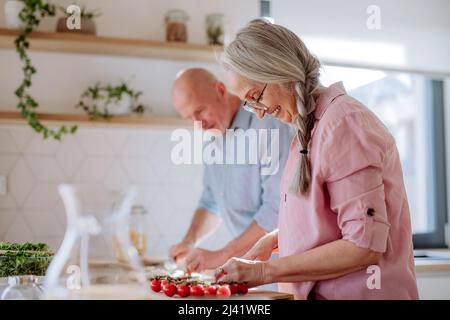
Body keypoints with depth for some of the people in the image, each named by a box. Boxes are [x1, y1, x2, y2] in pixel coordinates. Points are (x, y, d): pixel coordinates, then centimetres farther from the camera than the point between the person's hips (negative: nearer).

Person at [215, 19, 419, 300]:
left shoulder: (343, 121, -18)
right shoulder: (308, 127, 8)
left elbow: (364, 246, -23)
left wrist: (266, 271, -19)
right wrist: (276, 239, 2)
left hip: (355, 293, -8)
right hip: (314, 292, 8)